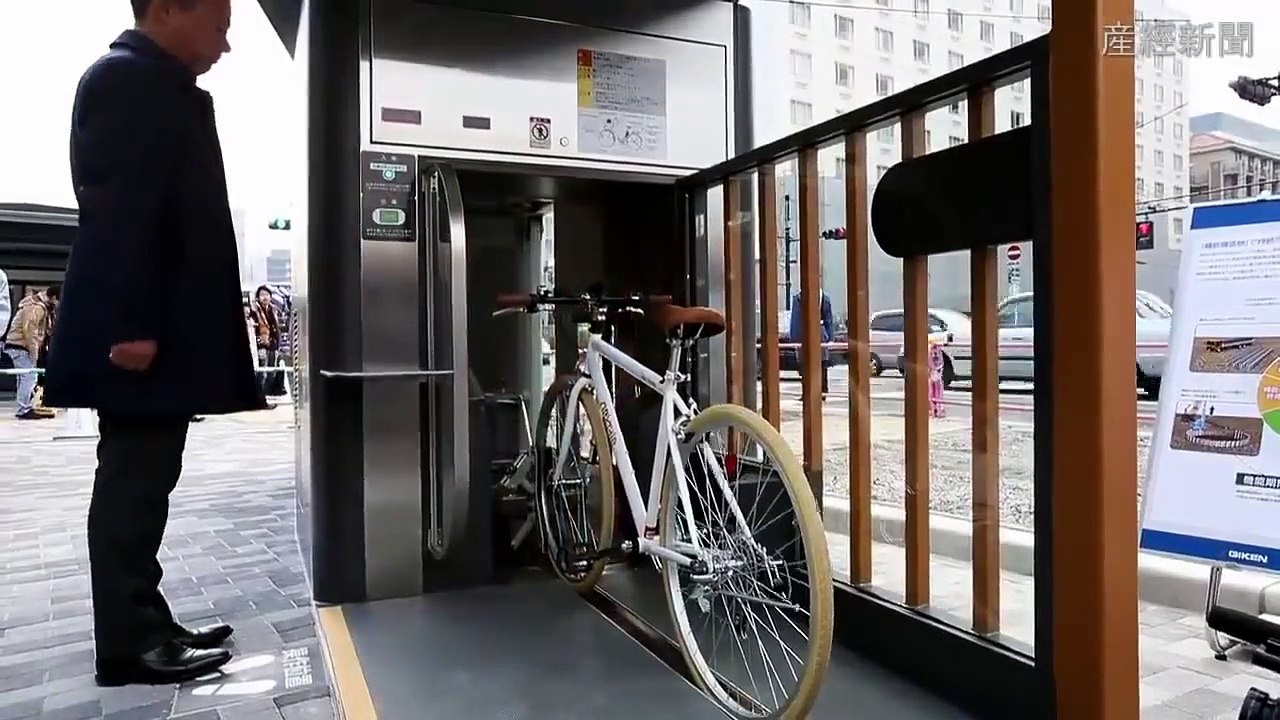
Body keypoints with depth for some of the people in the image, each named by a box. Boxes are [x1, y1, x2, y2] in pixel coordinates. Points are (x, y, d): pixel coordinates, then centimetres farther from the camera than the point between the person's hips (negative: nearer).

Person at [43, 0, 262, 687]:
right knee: (134, 484, -3)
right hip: (141, 335, -9)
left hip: (163, 331, 10)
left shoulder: (156, 88, 19)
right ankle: (129, 643, 8)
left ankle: (143, 625, 22)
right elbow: (116, 207, -19)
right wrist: (131, 324, -22)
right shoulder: (128, 80, -10)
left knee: (141, 483, 12)